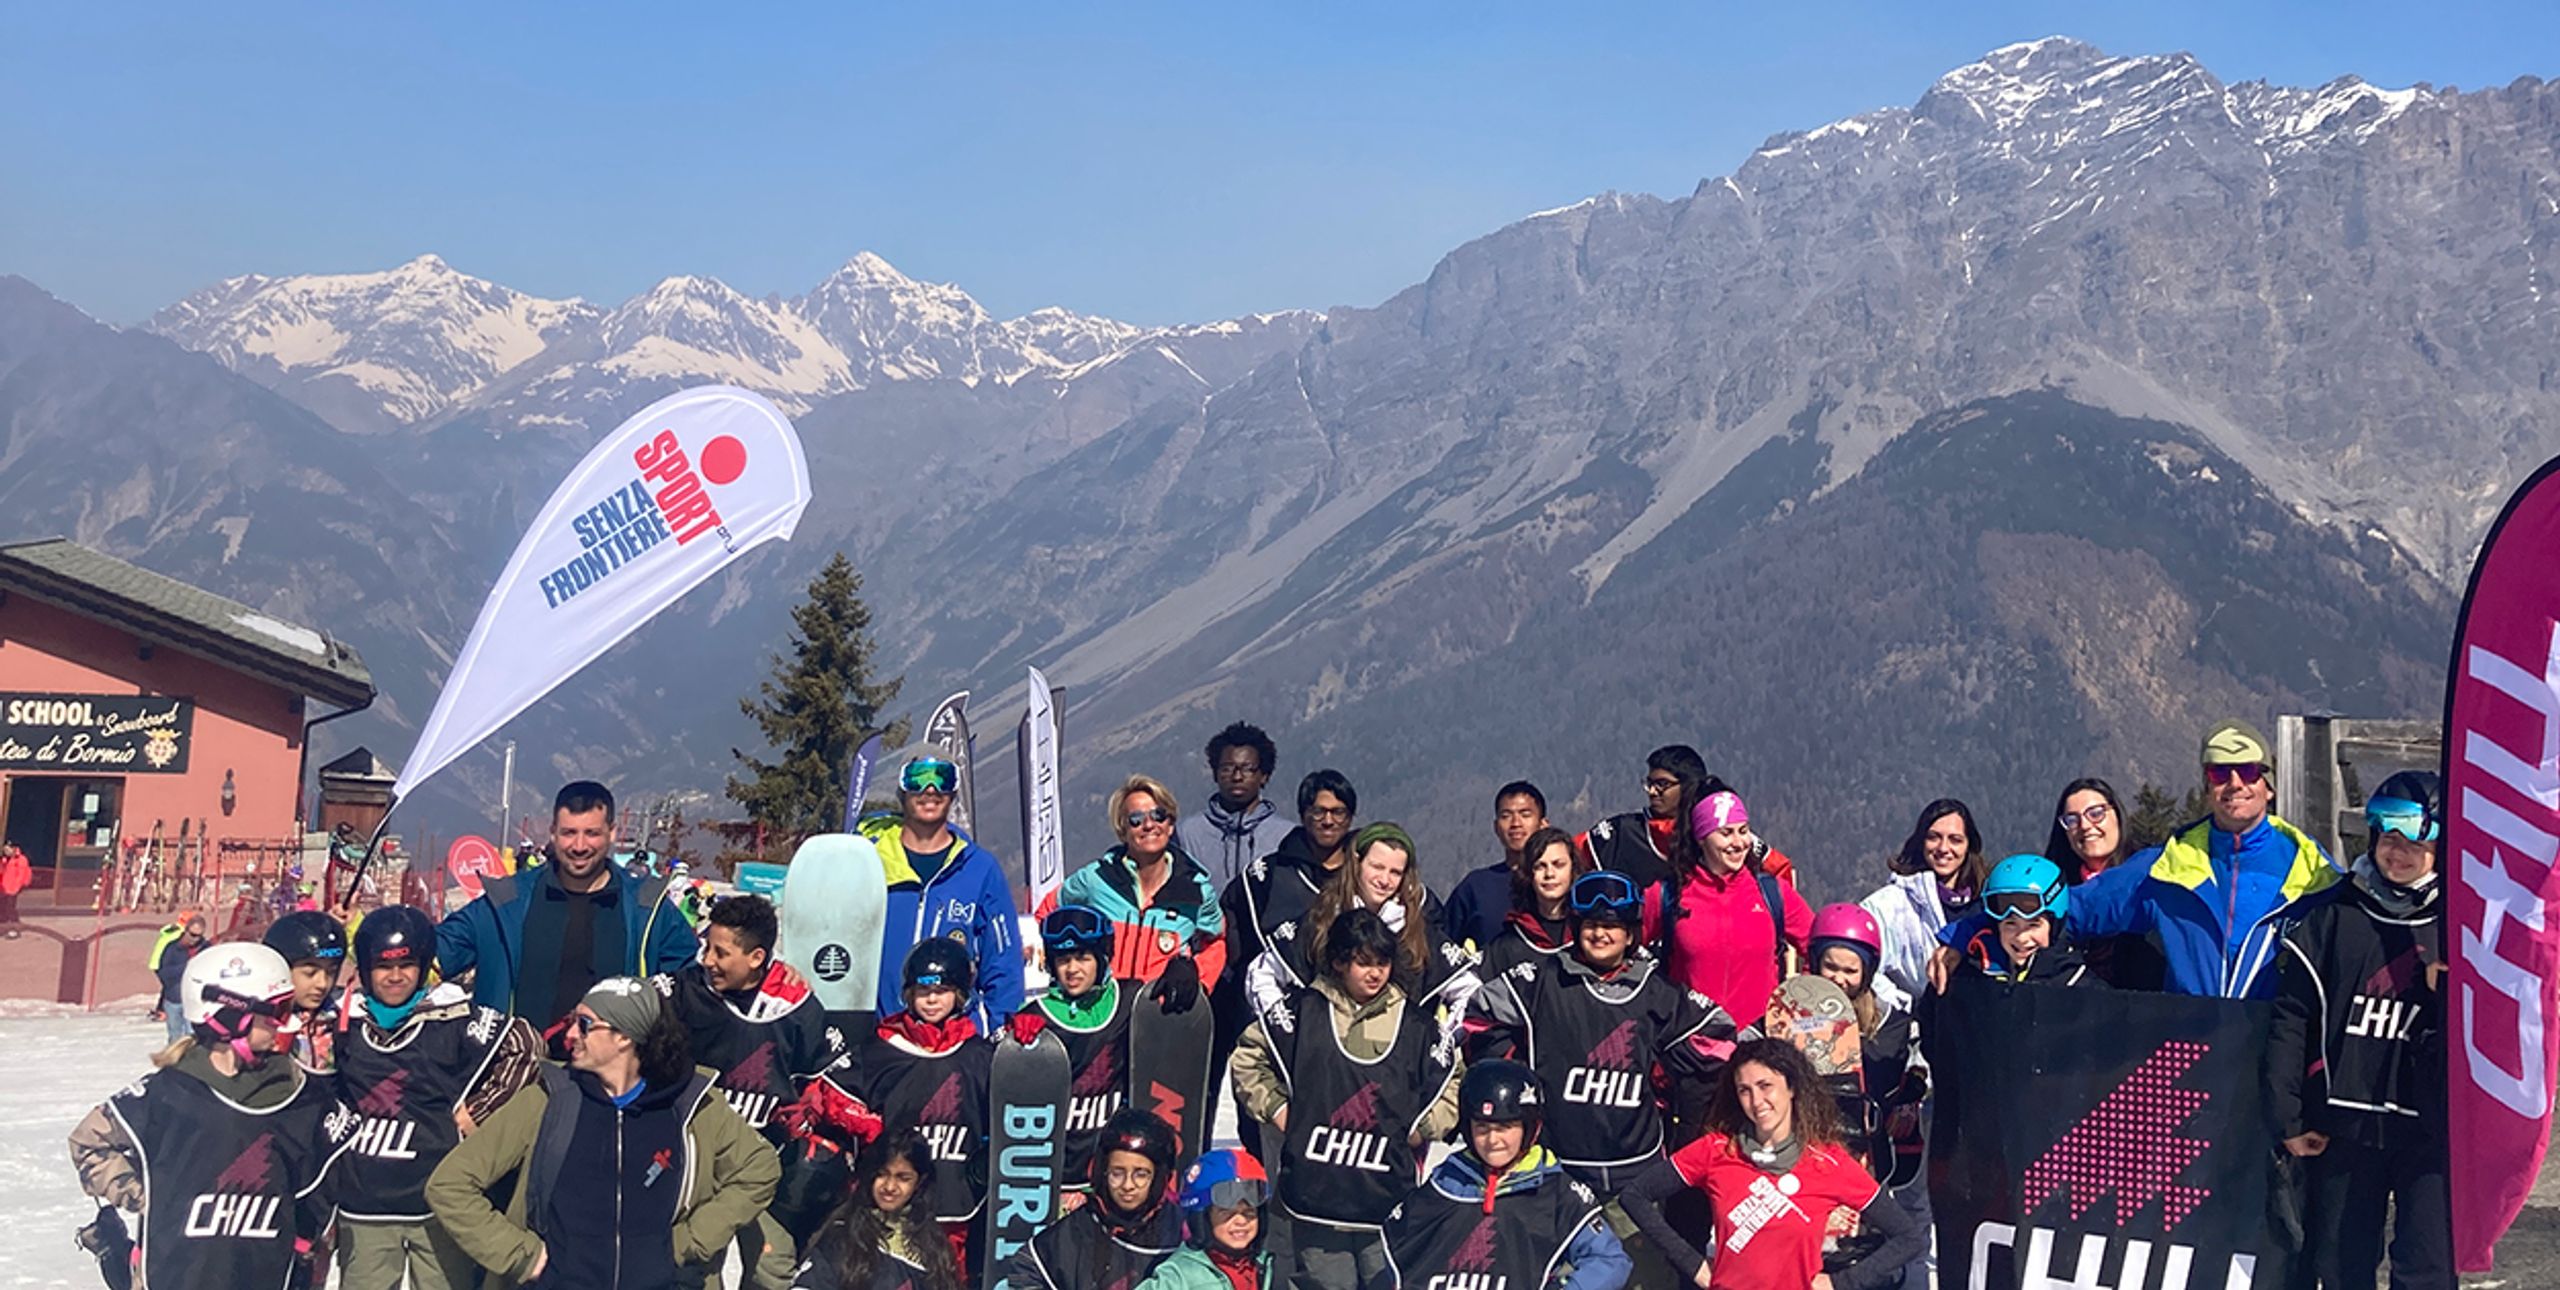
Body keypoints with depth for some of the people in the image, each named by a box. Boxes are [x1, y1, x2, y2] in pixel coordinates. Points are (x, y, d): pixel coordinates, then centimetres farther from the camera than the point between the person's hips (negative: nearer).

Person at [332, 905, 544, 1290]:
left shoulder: (454, 1016, -8)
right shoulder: (345, 1019, 5)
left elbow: (524, 1046, -9)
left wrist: (475, 1112, -6)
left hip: (438, 1201, -3)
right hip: (362, 1206, 3)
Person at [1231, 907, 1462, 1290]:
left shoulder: (1413, 1025, 7)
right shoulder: (1303, 1011, 2)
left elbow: (1450, 1080, 19)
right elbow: (1248, 1057, 9)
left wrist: (1421, 1128, 8)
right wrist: (1276, 1108, 3)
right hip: (1314, 1195, -1)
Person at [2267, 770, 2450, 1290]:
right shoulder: (2332, 919, 3)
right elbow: (2290, 1019, 1)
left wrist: (2452, 993, -15)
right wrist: (2288, 1119, -3)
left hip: (2431, 1132, -1)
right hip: (2344, 1129, 1)